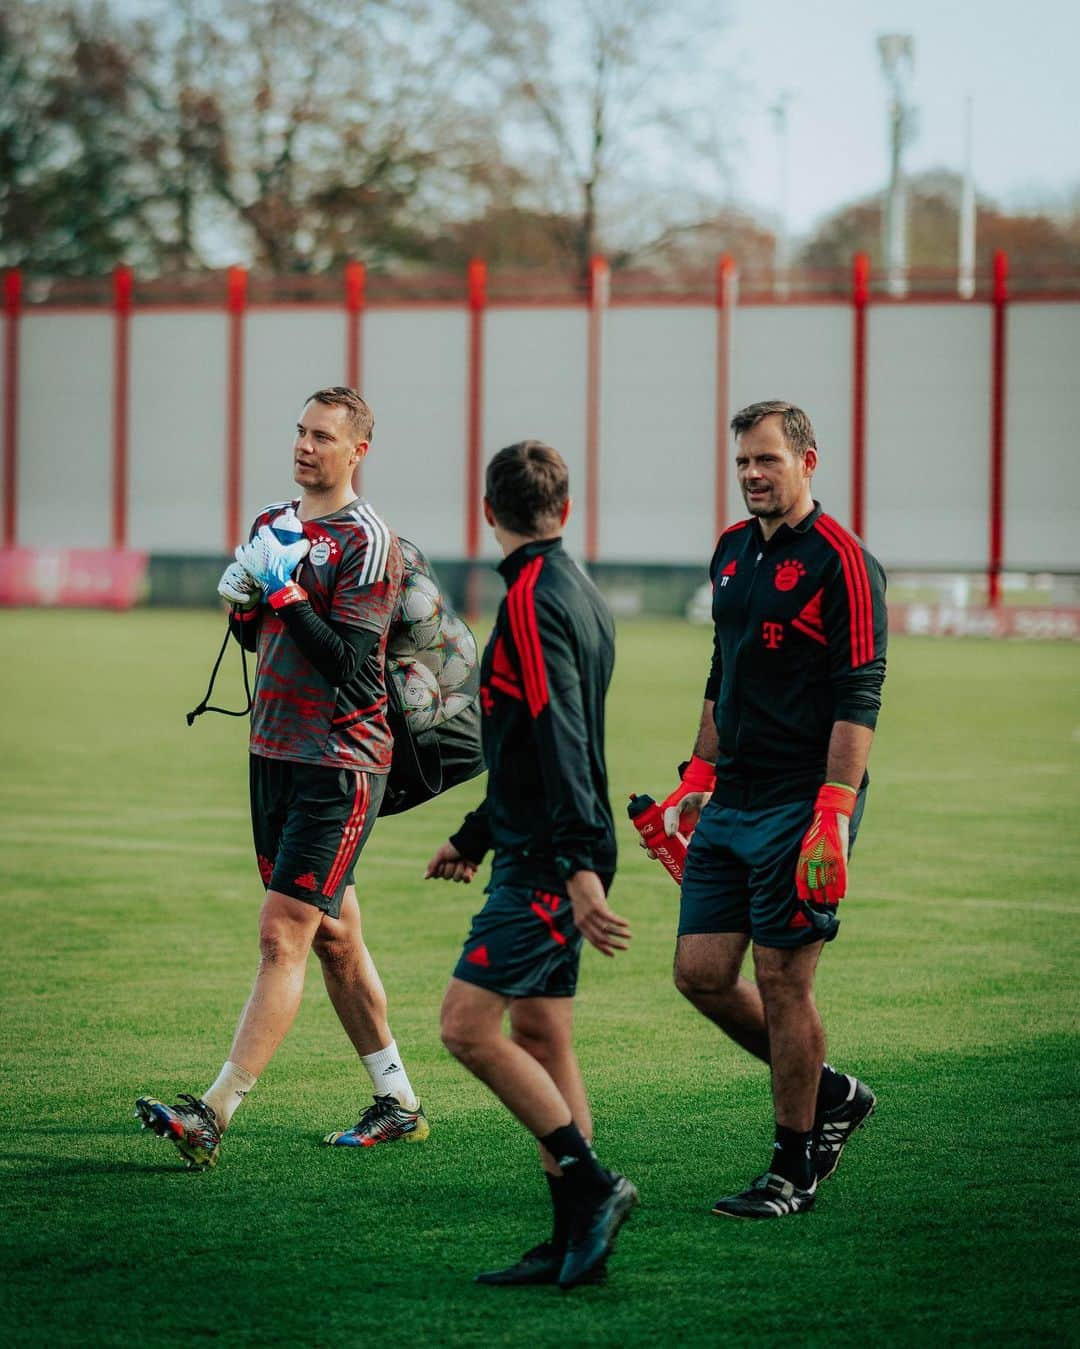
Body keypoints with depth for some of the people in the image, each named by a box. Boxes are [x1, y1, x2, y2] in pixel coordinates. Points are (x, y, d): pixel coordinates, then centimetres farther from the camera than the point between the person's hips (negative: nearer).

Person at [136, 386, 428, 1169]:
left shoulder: (368, 541, -12)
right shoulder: (275, 524, 12)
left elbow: (346, 662, -19)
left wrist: (285, 588, -21)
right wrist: (242, 599, 0)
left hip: (339, 766, -8)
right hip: (274, 753, 8)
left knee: (283, 936, -12)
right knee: (334, 939, 12)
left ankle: (214, 1115, -18)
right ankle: (398, 1104, 21)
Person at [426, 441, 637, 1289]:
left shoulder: (533, 600, -14)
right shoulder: (578, 595, 16)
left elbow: (559, 740, -23)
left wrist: (578, 866, -29)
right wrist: (476, 837, 34)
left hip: (547, 863, -10)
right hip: (544, 858, 10)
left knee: (468, 1023, -11)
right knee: (541, 1036, 10)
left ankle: (591, 1184, -10)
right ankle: (576, 1240, 9)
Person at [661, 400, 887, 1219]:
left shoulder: (841, 561, -11)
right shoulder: (733, 551, 13)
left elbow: (859, 699, -16)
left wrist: (831, 820, -22)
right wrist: (698, 776, 19)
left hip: (800, 805, -8)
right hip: (731, 805, 8)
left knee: (782, 982, -4)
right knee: (701, 972, 5)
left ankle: (795, 1172, 9)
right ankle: (830, 1095, 25)